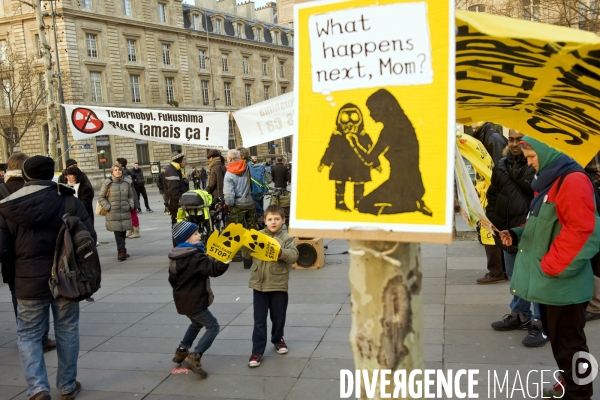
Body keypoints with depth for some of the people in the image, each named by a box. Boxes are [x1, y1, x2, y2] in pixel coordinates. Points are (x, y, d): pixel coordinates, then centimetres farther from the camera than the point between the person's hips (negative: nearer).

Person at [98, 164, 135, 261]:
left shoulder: (127, 182, 7)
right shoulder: (107, 183, -3)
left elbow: (130, 196, 19)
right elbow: (101, 198, 2)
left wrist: (130, 205, 3)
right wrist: (108, 207, -7)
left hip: (125, 212, 4)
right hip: (113, 213, -4)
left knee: (123, 231, 8)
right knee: (118, 232, -10)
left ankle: (121, 251, 21)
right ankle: (122, 251, -8)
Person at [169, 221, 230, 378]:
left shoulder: (176, 257, 8)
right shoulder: (195, 257, -22)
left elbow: (172, 278, 19)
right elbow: (213, 269, -33)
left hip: (183, 299, 10)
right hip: (193, 301, -10)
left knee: (197, 323, 32)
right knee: (213, 327, -3)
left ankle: (181, 351, 38)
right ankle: (194, 357, -12)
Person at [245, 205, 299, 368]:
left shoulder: (286, 238, -3)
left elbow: (294, 255, -16)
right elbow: (247, 255, 5)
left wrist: (280, 252, -31)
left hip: (278, 285, -1)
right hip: (259, 284, 1)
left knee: (278, 317, 15)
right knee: (259, 320, 4)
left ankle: (278, 339, 40)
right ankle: (257, 351, 10)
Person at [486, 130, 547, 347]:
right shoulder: (501, 166, 10)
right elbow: (492, 197, 19)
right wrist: (494, 222, 9)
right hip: (507, 233, 7)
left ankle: (541, 323, 8)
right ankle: (520, 314, 35)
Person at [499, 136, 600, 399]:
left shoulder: (572, 181, -18)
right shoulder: (549, 181, 14)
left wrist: (552, 267, -21)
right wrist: (516, 235, 5)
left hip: (563, 282, -10)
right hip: (548, 279, 10)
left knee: (568, 341, 2)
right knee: (555, 335, 19)